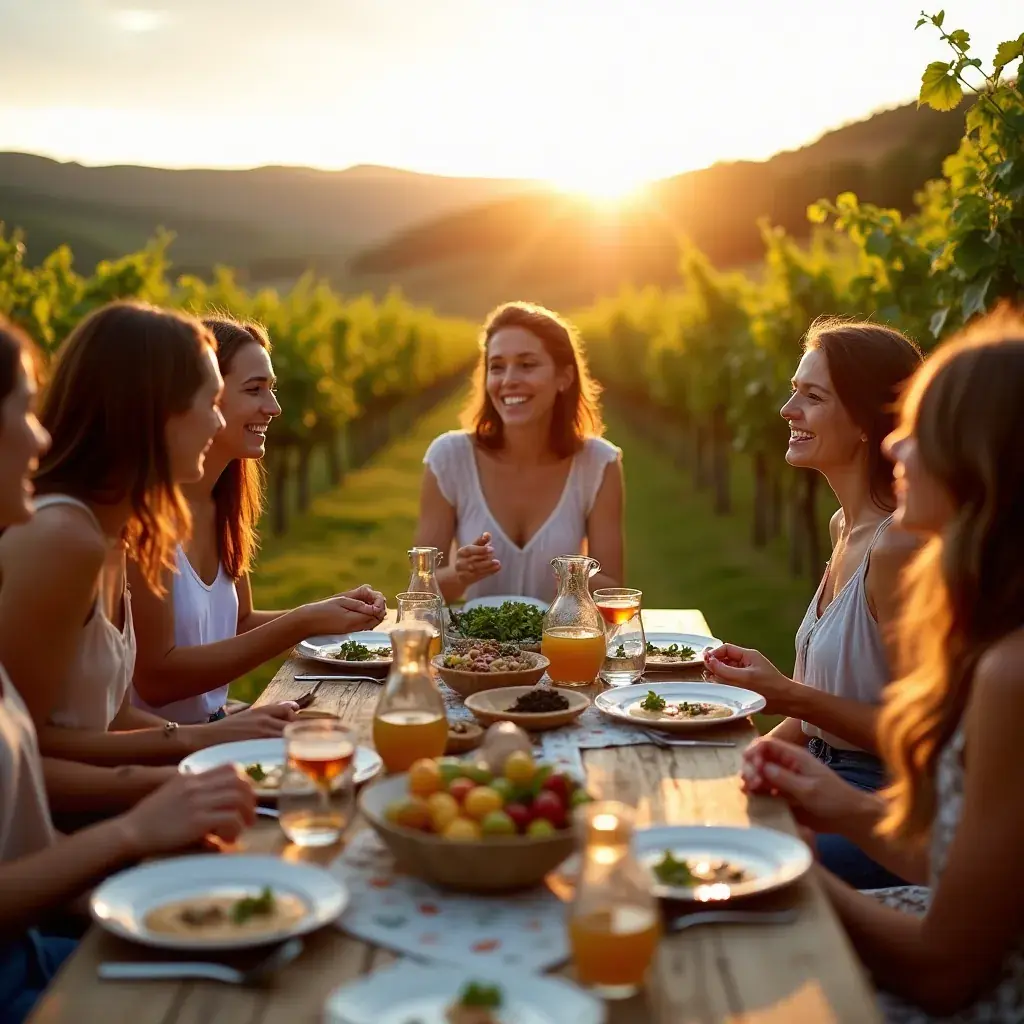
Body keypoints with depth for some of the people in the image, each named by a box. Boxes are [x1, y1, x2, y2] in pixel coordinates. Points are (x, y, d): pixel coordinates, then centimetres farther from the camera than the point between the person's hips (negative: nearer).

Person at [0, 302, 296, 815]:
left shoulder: (109, 530, 7)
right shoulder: (62, 537, -22)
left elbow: (101, 714, 10)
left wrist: (201, 736, -4)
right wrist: (191, 740, -17)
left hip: (72, 822, 8)